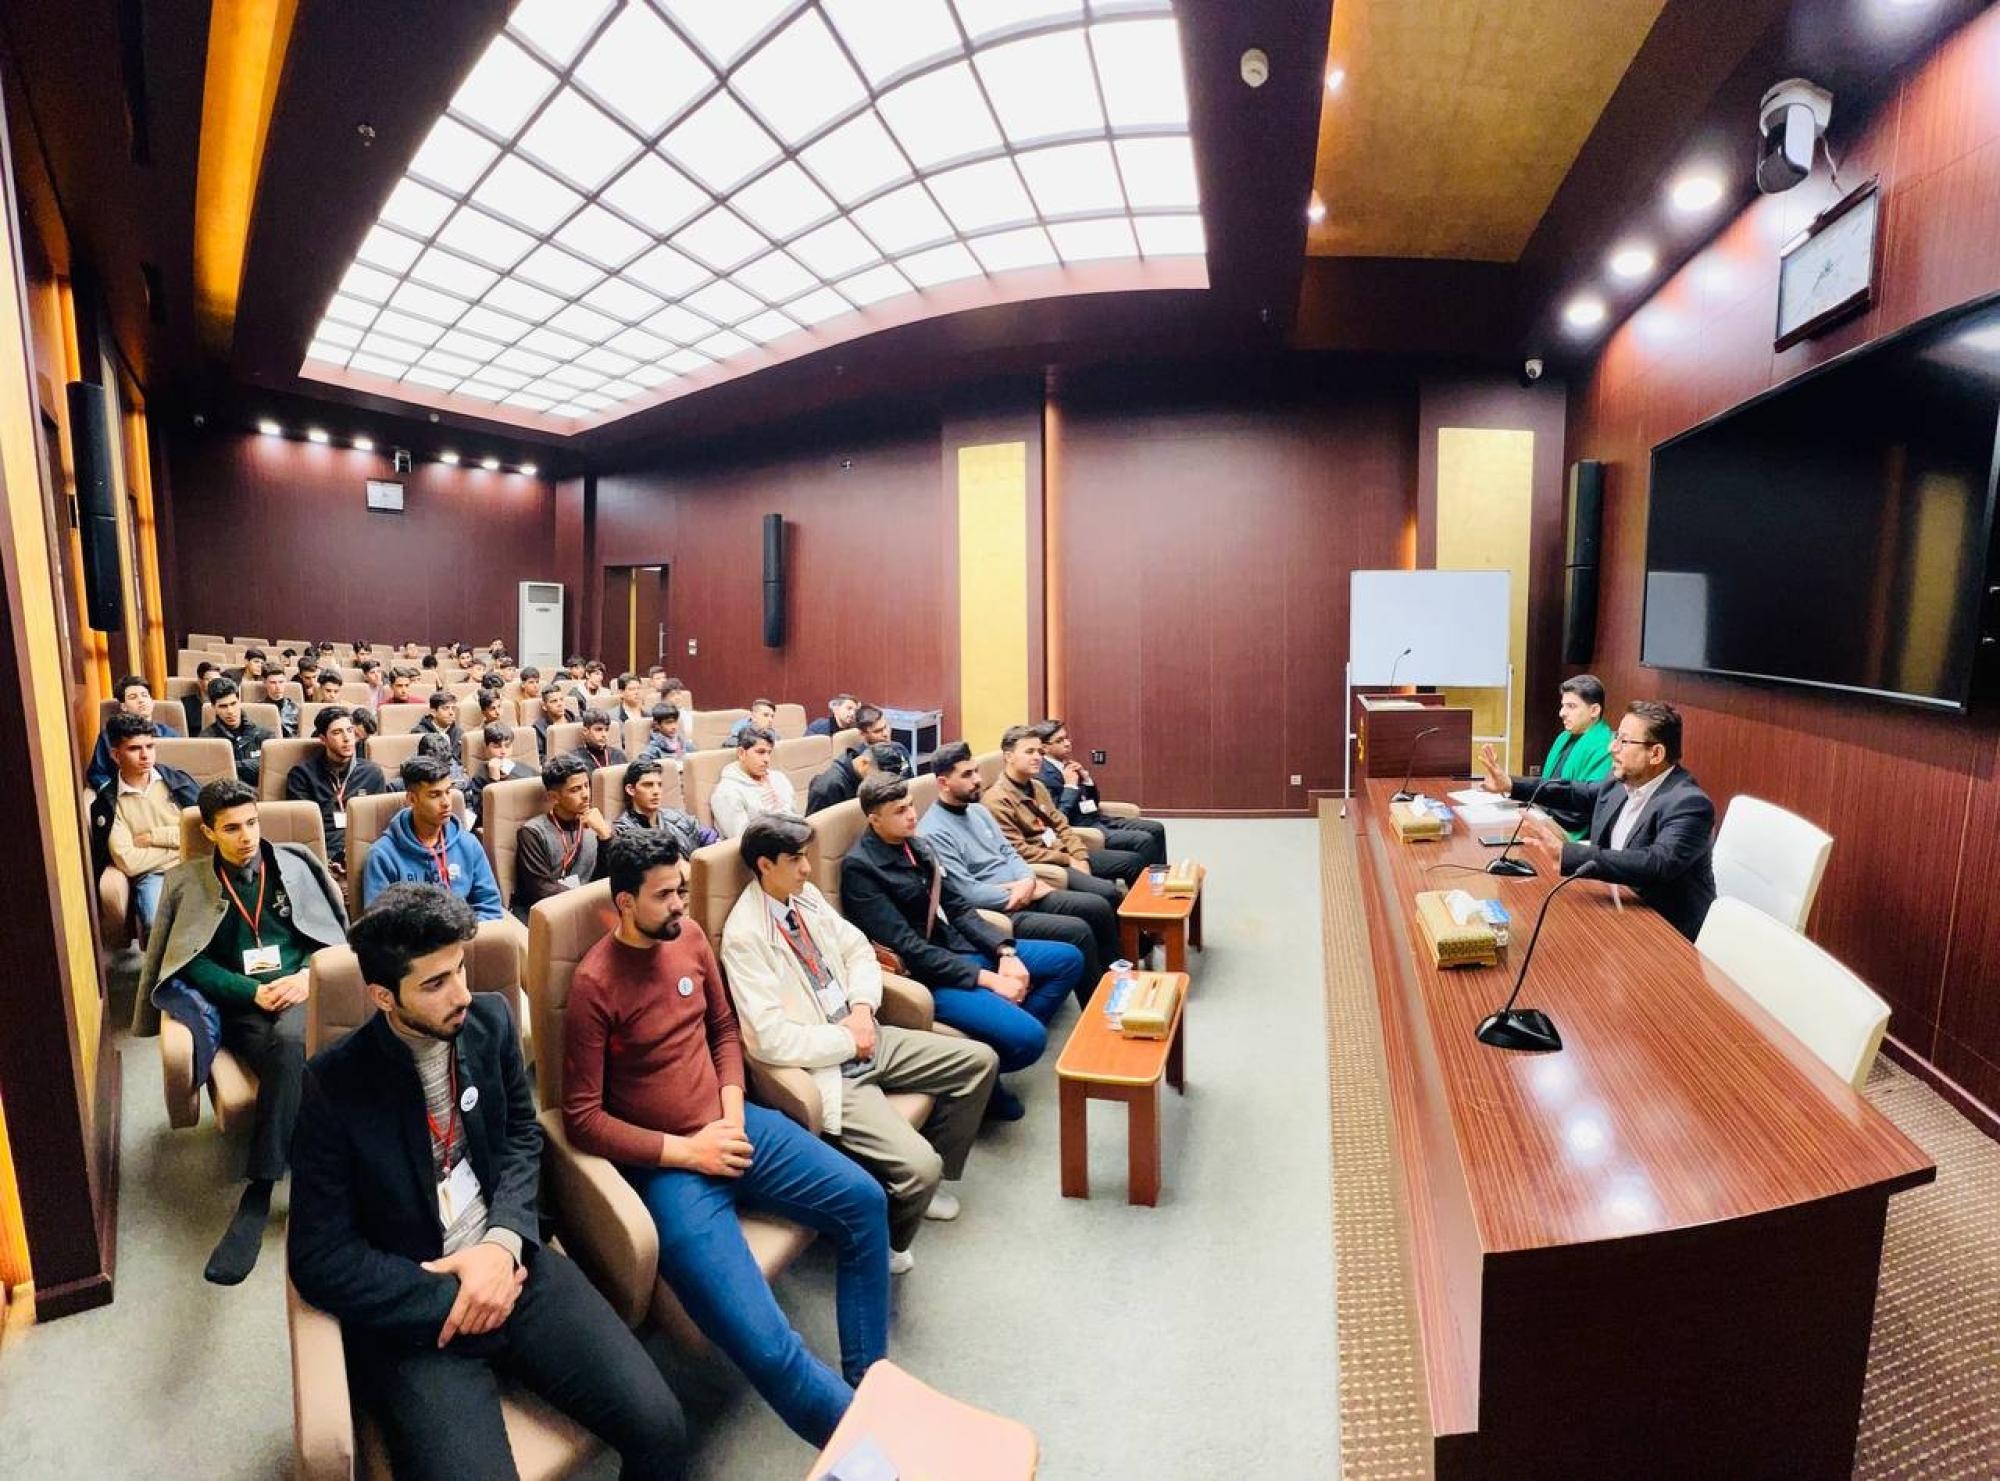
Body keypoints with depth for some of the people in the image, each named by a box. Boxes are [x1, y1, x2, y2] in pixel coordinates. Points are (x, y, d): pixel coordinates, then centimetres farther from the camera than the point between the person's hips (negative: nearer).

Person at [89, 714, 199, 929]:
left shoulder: (176, 779, 9)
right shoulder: (106, 802, 4)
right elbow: (129, 862, -5)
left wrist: (152, 837, -2)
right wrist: (181, 845, -2)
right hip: (151, 875, -1)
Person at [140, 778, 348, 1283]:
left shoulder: (295, 863, 12)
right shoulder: (189, 882, 11)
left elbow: (334, 934, 11)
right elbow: (193, 962, 3)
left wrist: (306, 976, -8)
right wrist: (253, 991, -11)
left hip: (298, 993, 0)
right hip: (238, 1007, 1)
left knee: (289, 1040, -36)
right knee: (287, 1050, -33)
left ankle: (259, 1190, -32)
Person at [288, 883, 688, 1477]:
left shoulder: (489, 1020, -2)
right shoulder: (333, 1083, -12)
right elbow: (319, 1258, -9)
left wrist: (503, 1241, -10)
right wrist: (449, 1299, -13)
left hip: (508, 1263, 3)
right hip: (413, 1309, -2)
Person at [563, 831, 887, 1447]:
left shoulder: (689, 936, 2)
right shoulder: (594, 985, -16)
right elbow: (582, 1118, -13)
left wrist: (733, 1112, -2)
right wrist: (686, 1149, -15)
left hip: (730, 1126, 6)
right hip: (668, 1164, -6)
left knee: (864, 1200, -4)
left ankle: (867, 1381, 12)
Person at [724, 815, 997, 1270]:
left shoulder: (806, 895, 4)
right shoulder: (745, 935, -20)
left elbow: (859, 952, 12)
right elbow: (771, 1038, -24)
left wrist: (862, 1008, -6)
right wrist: (847, 1040, -14)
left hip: (864, 1037, 9)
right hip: (823, 1066, -9)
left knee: (979, 1061, 8)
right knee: (918, 1166, -22)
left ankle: (922, 1181, 23)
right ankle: (882, 1245, 12)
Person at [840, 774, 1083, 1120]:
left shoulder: (917, 846, 7)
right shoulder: (859, 868, -17)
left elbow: (959, 908, 10)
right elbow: (908, 948, -21)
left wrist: (1005, 951, -7)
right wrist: (987, 979, -21)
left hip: (959, 948, 9)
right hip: (924, 974, -9)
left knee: (1069, 959, 10)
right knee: (1030, 1037, -24)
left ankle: (1010, 1031, 6)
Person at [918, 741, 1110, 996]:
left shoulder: (978, 810, 12)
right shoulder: (933, 832, -17)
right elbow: (968, 893, -22)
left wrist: (1027, 881, -9)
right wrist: (1021, 893, -13)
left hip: (1023, 894, 9)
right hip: (995, 911, -9)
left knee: (1099, 908, 1)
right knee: (1077, 931, -22)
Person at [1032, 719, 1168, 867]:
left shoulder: (1068, 765, 12)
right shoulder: (1045, 774, -14)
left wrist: (1086, 778, 1)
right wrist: (1070, 785, -17)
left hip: (1097, 819, 9)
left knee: (1156, 828, 6)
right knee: (1145, 840, -20)